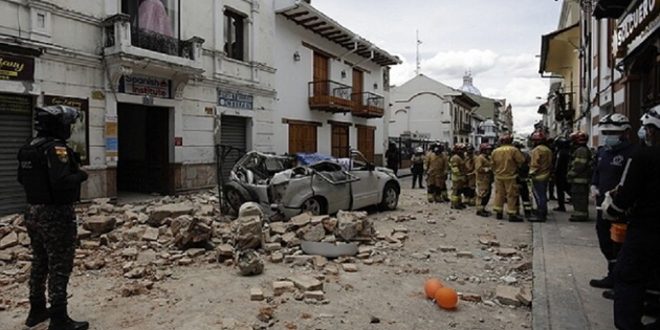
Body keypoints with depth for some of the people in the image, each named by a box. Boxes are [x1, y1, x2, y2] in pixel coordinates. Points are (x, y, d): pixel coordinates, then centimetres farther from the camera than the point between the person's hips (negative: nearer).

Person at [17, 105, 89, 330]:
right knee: (59, 267, 0)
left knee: (40, 263, 20)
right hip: (56, 214, -9)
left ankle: (37, 310, 34)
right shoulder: (55, 147, -20)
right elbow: (62, 181, -29)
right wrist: (80, 175, -12)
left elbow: (23, 178, 18)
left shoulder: (28, 148, 8)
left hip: (34, 212, 9)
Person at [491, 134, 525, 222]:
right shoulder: (514, 150, -13)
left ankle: (498, 212, 16)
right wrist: (516, 166, 8)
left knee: (499, 194, 12)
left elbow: (493, 165, 7)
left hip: (498, 177, 4)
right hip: (510, 177, -4)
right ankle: (512, 214, 3)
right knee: (511, 195, 2)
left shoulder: (495, 151, 0)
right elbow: (522, 161, -10)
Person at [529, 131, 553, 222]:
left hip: (538, 177, -9)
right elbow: (550, 164, 18)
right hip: (545, 176, 9)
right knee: (543, 195, 17)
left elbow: (535, 164, -20)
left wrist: (531, 173, -12)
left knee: (539, 196, -5)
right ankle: (544, 213, 26)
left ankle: (540, 216, -3)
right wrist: (549, 172, 22)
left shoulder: (537, 150, -15)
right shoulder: (548, 150, 13)